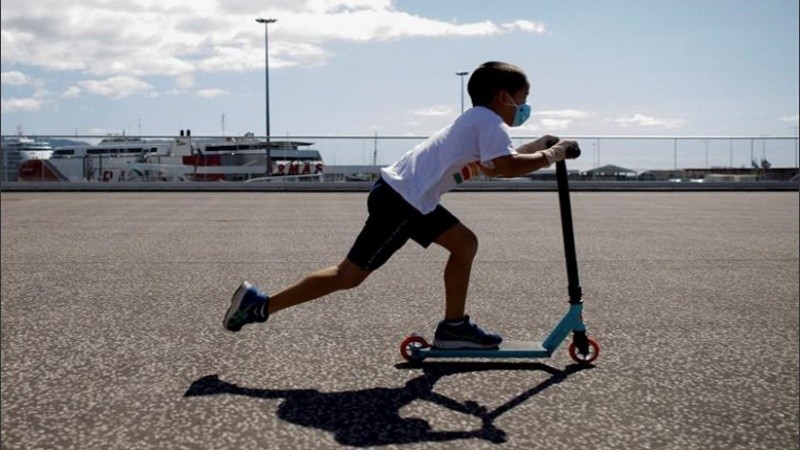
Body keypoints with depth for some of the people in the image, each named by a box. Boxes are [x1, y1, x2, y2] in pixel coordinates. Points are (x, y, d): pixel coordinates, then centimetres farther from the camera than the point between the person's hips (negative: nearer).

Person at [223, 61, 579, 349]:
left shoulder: (477, 120, 22)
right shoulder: (490, 120, -7)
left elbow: (494, 165, 33)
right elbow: (508, 166, -22)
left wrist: (535, 147, 25)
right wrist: (549, 156, -8)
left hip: (408, 196, 10)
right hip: (400, 200, -10)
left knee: (465, 244, 13)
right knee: (349, 276, -5)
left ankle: (454, 326, 17)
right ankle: (260, 304, 2)